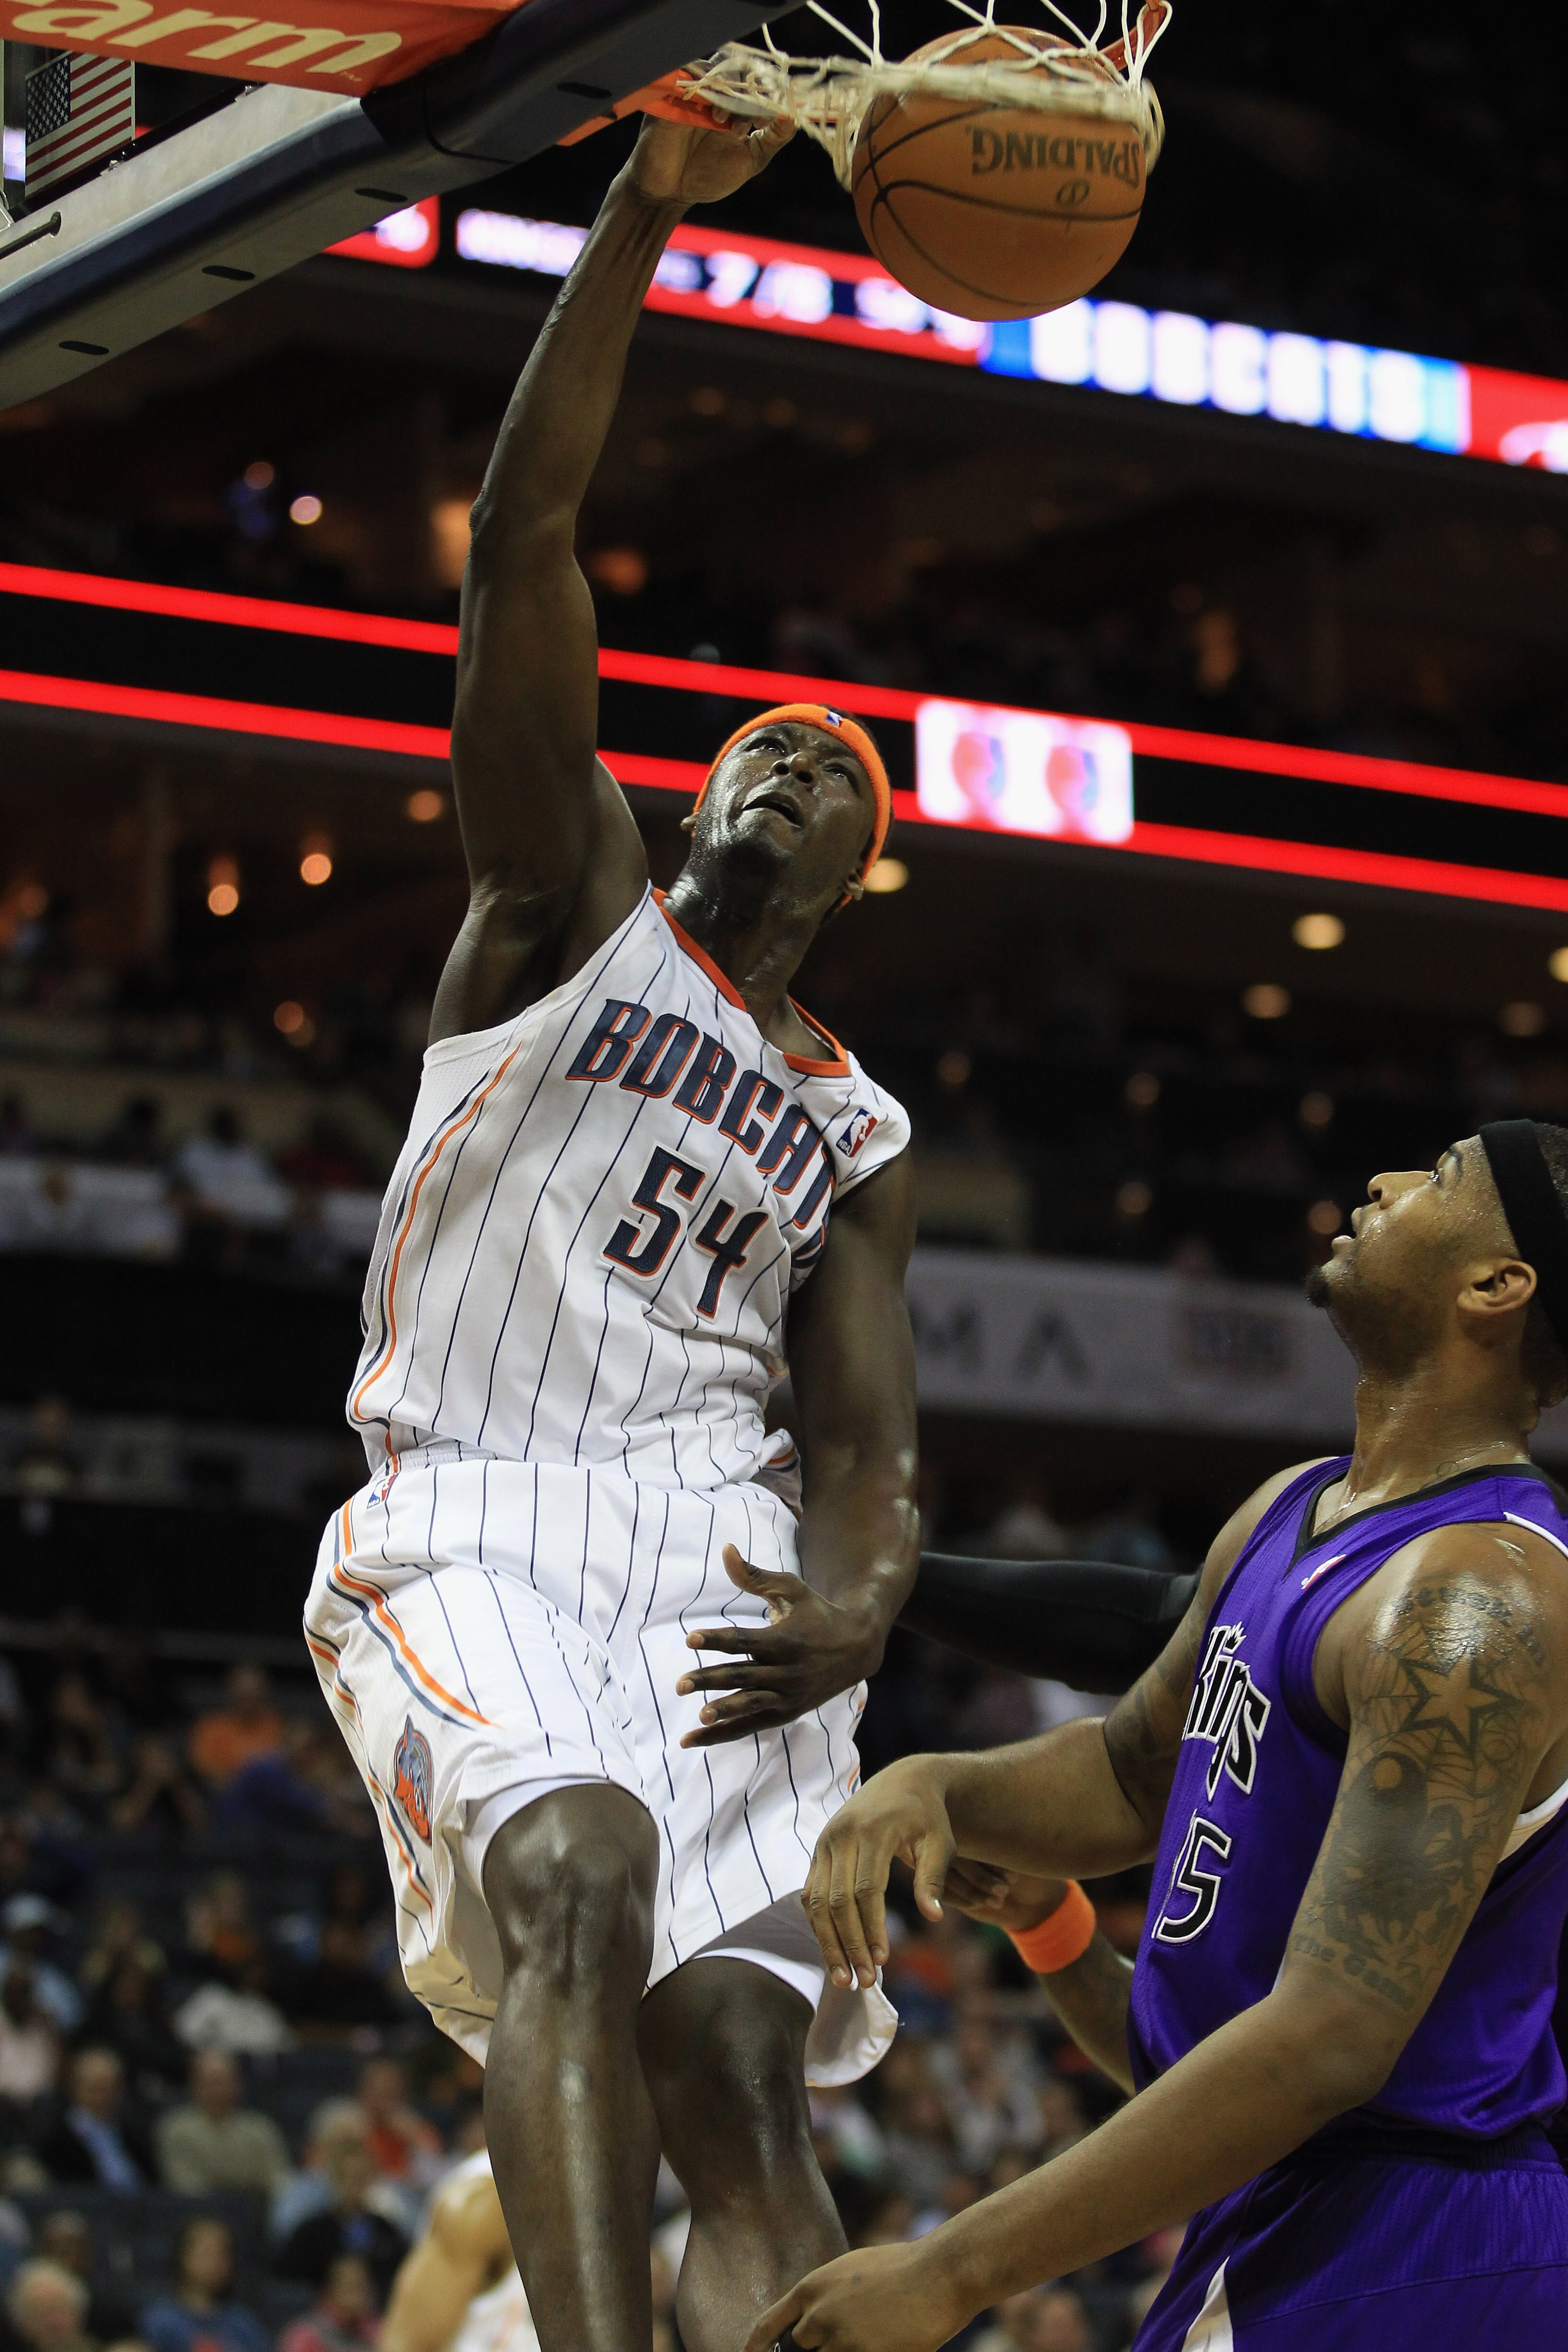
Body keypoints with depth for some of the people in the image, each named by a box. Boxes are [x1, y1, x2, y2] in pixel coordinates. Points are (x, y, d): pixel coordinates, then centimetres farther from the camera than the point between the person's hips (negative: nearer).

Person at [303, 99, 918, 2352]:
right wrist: (640, 218, -7)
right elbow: (521, 542, 2)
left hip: (708, 1542, 4)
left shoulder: (862, 1132, 24)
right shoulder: (572, 901, 15)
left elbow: (868, 1435, 14)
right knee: (578, 1867, -32)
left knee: (737, 2064, -12)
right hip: (469, 1525, -4)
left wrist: (858, 1603, -12)